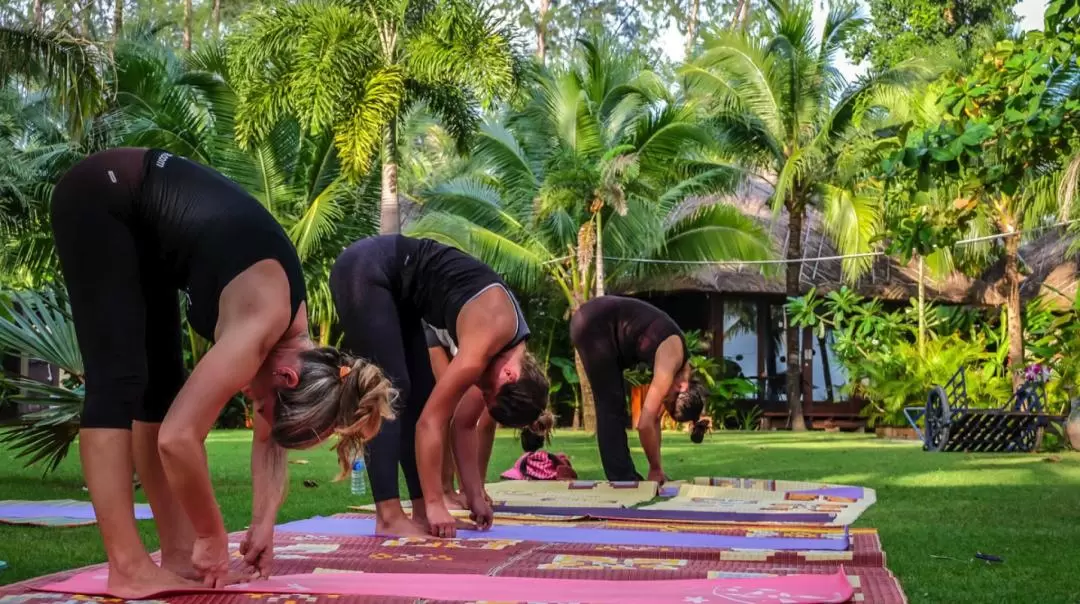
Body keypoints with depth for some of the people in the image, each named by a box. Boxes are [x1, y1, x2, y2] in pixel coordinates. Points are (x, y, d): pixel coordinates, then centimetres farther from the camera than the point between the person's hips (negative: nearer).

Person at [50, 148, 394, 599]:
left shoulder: (290, 332, -6)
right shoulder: (263, 323, -31)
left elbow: (268, 440, 4)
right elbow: (178, 437, -34)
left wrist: (263, 525, -4)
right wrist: (213, 539, -23)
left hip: (141, 218, 8)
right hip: (100, 198, -8)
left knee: (161, 386, 4)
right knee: (120, 380, -15)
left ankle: (179, 555, 6)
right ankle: (129, 570, -15)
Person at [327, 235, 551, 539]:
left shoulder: (508, 347, 0)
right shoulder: (487, 341, -26)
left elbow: (465, 424, 7)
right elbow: (431, 421, -24)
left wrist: (475, 497, 7)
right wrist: (435, 504, -20)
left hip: (393, 280, 9)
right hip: (365, 271, -9)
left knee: (419, 395, 4)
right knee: (389, 391, -16)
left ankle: (419, 513, 6)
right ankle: (389, 517, -15)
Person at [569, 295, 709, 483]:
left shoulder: (679, 364, 4)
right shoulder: (671, 362, -21)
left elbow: (654, 418, 10)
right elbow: (644, 424, -20)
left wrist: (656, 468, 11)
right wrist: (656, 468, -7)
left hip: (602, 325, 9)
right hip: (593, 325, -9)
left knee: (615, 407, 12)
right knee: (611, 407, -6)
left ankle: (624, 479, 18)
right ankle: (621, 480, -2)